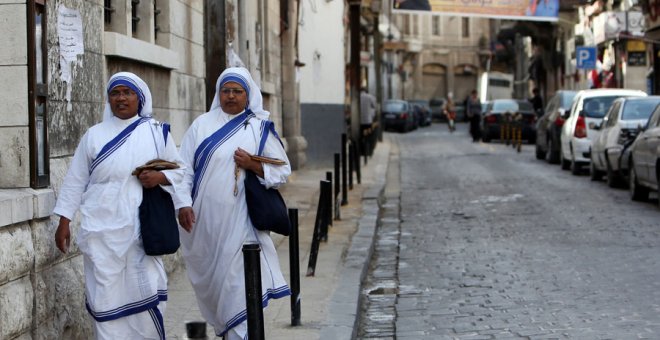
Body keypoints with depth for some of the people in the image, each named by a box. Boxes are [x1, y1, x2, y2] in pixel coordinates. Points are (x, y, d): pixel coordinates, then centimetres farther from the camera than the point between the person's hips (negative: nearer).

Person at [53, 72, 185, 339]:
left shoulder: (157, 132, 6)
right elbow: (75, 181, 9)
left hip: (142, 227, -1)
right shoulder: (94, 135, 7)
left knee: (147, 292, -5)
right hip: (101, 229, 1)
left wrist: (160, 177, -11)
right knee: (106, 295, 0)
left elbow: (179, 170, 11)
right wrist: (64, 222, 5)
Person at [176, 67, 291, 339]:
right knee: (211, 281, 10)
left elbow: (283, 171, 5)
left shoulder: (260, 128, 5)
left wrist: (254, 165, -12)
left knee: (238, 286, -10)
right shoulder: (202, 125, 7)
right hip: (204, 221, 2)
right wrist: (183, 203, -8)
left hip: (240, 222, -2)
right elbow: (184, 167, 3)